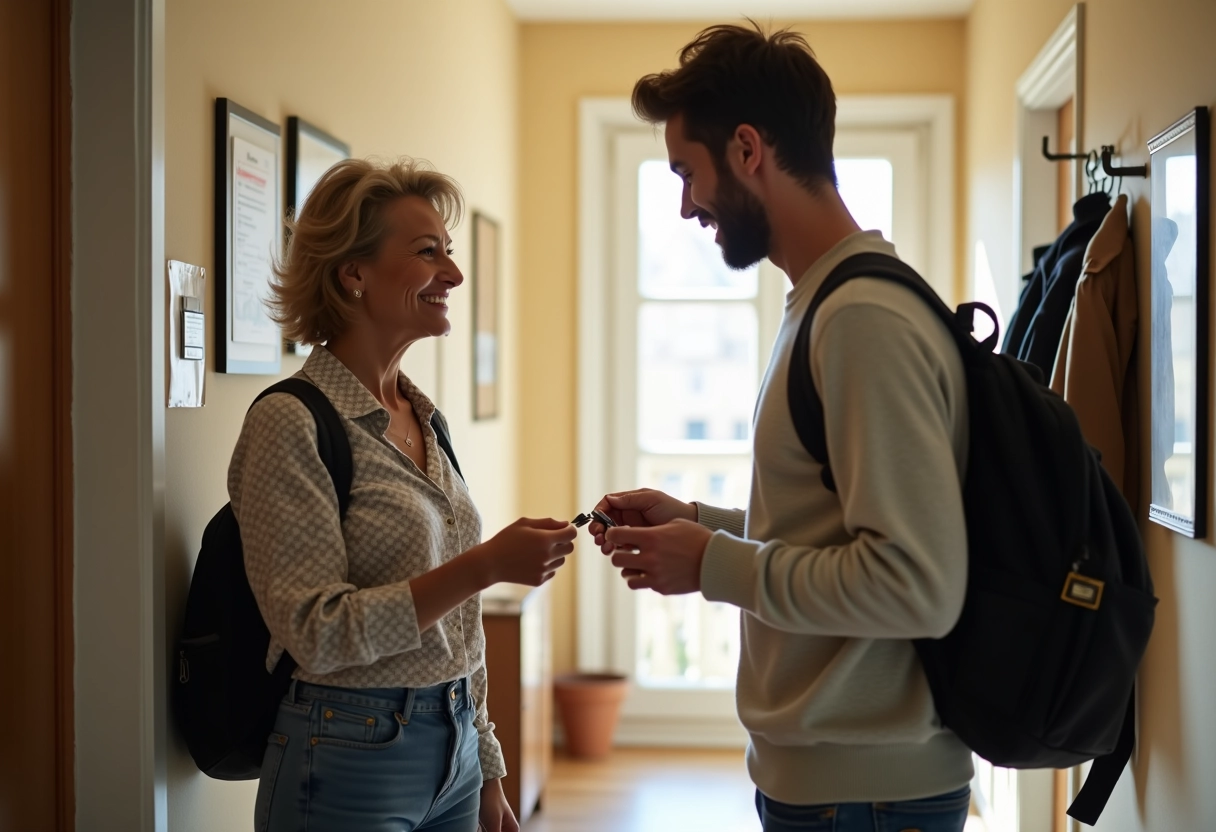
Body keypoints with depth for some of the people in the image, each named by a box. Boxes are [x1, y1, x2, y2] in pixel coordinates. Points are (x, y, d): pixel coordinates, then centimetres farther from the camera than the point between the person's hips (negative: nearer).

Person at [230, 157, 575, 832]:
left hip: (452, 755, 7)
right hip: (348, 762, -7)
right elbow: (317, 632, -20)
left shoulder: (423, 420, 9)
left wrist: (487, 776, 15)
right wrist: (485, 566, -24)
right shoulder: (291, 424, -14)